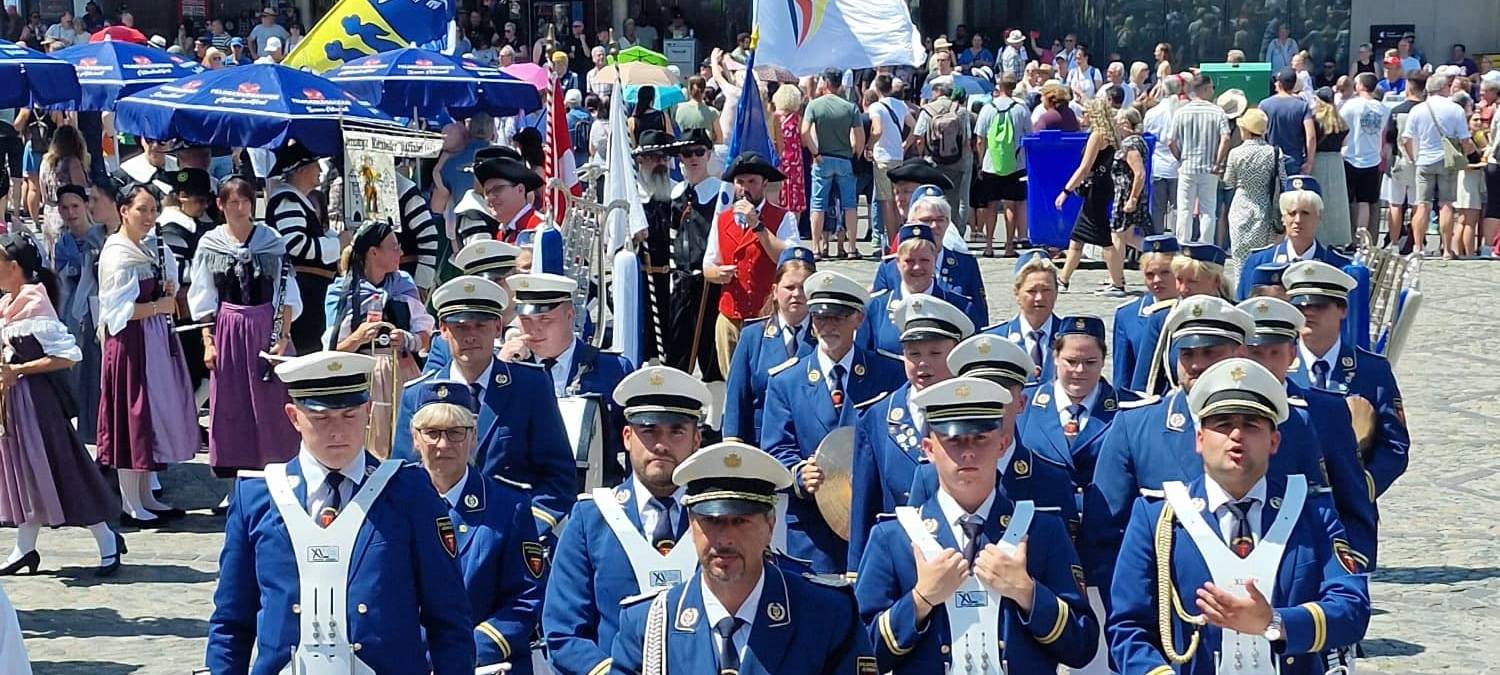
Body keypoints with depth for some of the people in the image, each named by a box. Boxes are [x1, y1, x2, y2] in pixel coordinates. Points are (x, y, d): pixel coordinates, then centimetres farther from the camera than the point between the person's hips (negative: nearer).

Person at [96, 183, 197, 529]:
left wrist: (170, 292, 1)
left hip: (157, 340, 8)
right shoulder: (117, 255, -13)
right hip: (131, 342, -8)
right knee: (133, 415, -3)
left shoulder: (155, 249, 12)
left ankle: (145, 497, 22)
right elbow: (118, 310, -19)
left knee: (153, 415, 12)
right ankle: (131, 506, 5)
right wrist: (157, 306, -15)